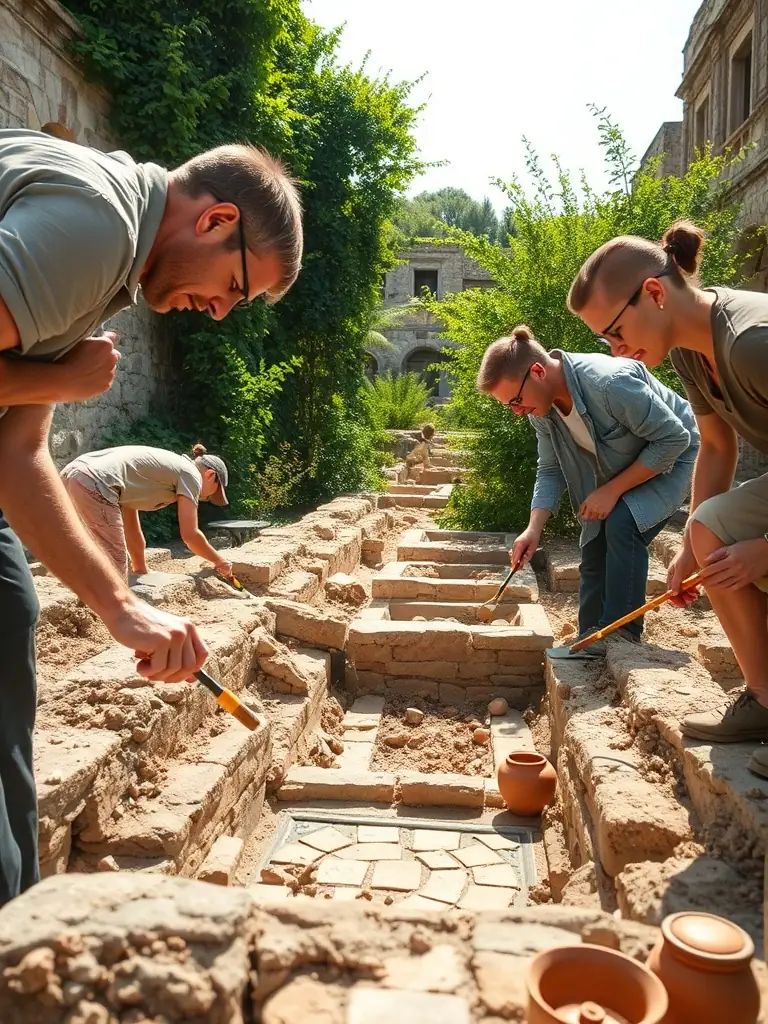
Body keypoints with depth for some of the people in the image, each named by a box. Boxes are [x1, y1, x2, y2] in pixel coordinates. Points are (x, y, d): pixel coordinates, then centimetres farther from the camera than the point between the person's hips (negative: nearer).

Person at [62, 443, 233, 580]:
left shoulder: (164, 467, 32)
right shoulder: (190, 474, 8)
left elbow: (130, 529, 33)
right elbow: (189, 535, 2)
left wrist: (141, 570, 38)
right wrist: (219, 561, 17)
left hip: (70, 476, 10)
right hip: (93, 484, -10)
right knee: (116, 571, 0)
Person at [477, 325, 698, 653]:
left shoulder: (611, 382, -38)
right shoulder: (541, 408, -14)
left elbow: (674, 438, -31)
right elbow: (550, 471, -6)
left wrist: (612, 490, -30)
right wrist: (534, 529, -21)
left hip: (671, 458, -7)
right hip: (615, 472, 7)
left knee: (623, 524, -29)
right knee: (594, 553, 2)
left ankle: (622, 638, -19)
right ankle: (591, 649, 15)